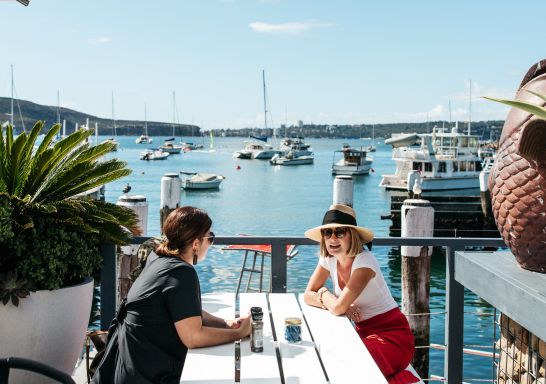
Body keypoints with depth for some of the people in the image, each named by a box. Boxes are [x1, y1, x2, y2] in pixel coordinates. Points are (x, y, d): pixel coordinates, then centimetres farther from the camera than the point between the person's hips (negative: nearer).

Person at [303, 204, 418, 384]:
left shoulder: (364, 261, -21)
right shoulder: (328, 259, 1)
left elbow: (338, 307, -26)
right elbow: (308, 295, -1)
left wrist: (323, 293, -4)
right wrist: (342, 306, -16)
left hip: (392, 335, -7)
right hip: (364, 333, 7)